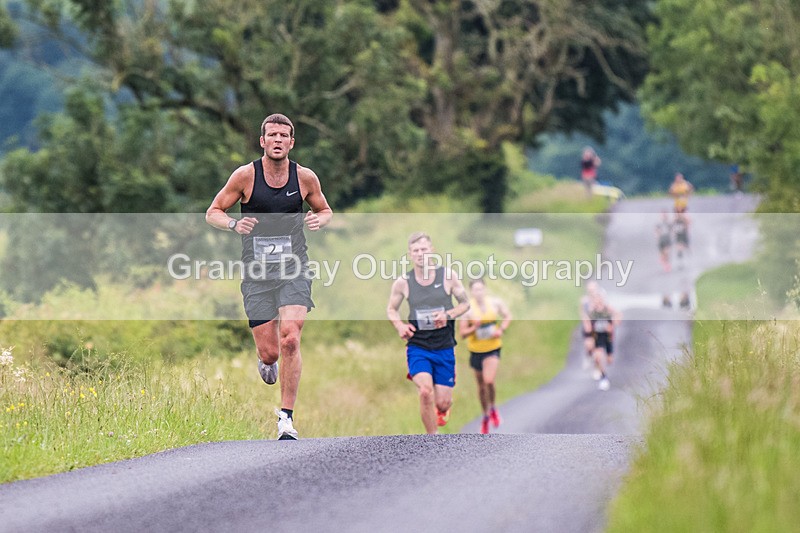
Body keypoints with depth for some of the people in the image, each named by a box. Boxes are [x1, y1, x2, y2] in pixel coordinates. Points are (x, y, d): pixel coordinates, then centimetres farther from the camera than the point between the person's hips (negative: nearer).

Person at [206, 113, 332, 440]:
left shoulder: (305, 177, 1)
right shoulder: (245, 175, -4)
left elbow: (325, 210, 18)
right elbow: (213, 213, 4)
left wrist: (319, 220, -6)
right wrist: (233, 224, -17)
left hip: (293, 269, 0)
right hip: (257, 271, 0)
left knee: (290, 339, -18)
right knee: (269, 351, -2)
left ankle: (286, 417, -8)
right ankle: (266, 361, 38)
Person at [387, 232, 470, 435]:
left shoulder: (448, 276, -5)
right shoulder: (403, 282, -4)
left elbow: (465, 303, 6)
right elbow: (391, 309, 12)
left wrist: (448, 315, -14)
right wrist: (399, 325, -9)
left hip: (445, 348, 1)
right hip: (417, 346, -1)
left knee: (442, 403, 2)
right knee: (425, 391, -25)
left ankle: (442, 411, 43)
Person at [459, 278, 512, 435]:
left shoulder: (495, 302, -6)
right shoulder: (467, 309, -11)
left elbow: (508, 316, 10)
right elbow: (462, 333, -10)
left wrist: (501, 330, -7)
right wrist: (474, 328, -28)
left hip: (493, 348, -1)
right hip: (476, 350, 1)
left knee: (489, 381, -19)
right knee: (481, 386, 12)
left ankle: (493, 408, 9)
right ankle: (486, 416, 34)